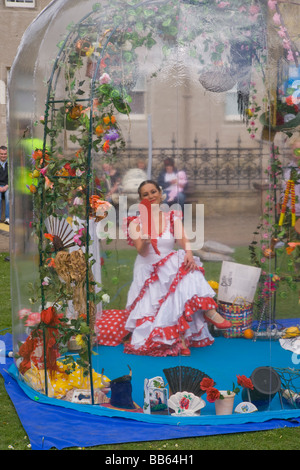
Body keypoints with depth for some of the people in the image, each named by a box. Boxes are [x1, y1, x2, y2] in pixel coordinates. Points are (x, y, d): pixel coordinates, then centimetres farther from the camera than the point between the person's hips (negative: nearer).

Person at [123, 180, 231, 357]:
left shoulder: (172, 217, 13)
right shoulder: (136, 222, 5)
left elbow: (184, 239, -4)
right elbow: (142, 252, -8)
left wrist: (189, 253, -27)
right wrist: (145, 241, -32)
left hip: (171, 266, 3)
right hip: (148, 271, -3)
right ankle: (209, 311, -35)